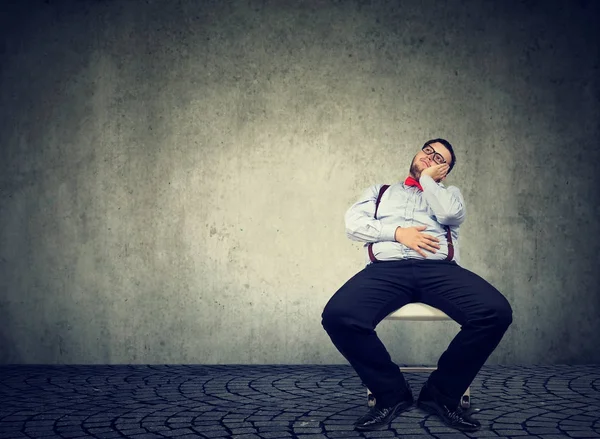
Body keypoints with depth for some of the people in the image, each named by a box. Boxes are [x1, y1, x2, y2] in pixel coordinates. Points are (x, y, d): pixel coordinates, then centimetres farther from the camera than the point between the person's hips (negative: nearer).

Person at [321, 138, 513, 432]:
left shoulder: (448, 193, 30)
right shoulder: (380, 192, 31)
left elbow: (451, 213, 3)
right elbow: (353, 223, 11)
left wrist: (427, 178, 16)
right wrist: (398, 232, -3)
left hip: (440, 269, 1)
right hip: (386, 269, 0)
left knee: (496, 312, -30)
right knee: (338, 316, -32)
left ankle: (441, 392, -10)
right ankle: (391, 393, -10)